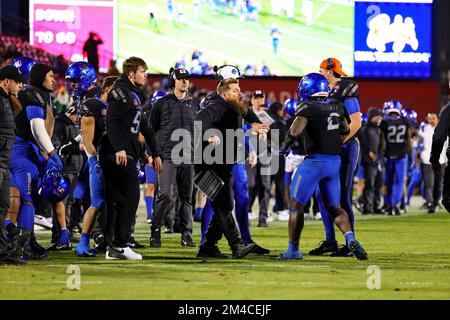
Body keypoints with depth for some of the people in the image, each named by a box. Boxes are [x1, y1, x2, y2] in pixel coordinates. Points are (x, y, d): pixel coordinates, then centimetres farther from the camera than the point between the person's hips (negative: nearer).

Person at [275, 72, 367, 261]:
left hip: (315, 160, -6)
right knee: (334, 207, 12)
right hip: (335, 162, 6)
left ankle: (293, 250, 7)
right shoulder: (336, 107, 10)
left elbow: (294, 131, -21)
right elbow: (346, 131, 25)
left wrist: (284, 147, -4)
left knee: (296, 205, 5)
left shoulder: (308, 107, -10)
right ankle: (351, 239, -11)